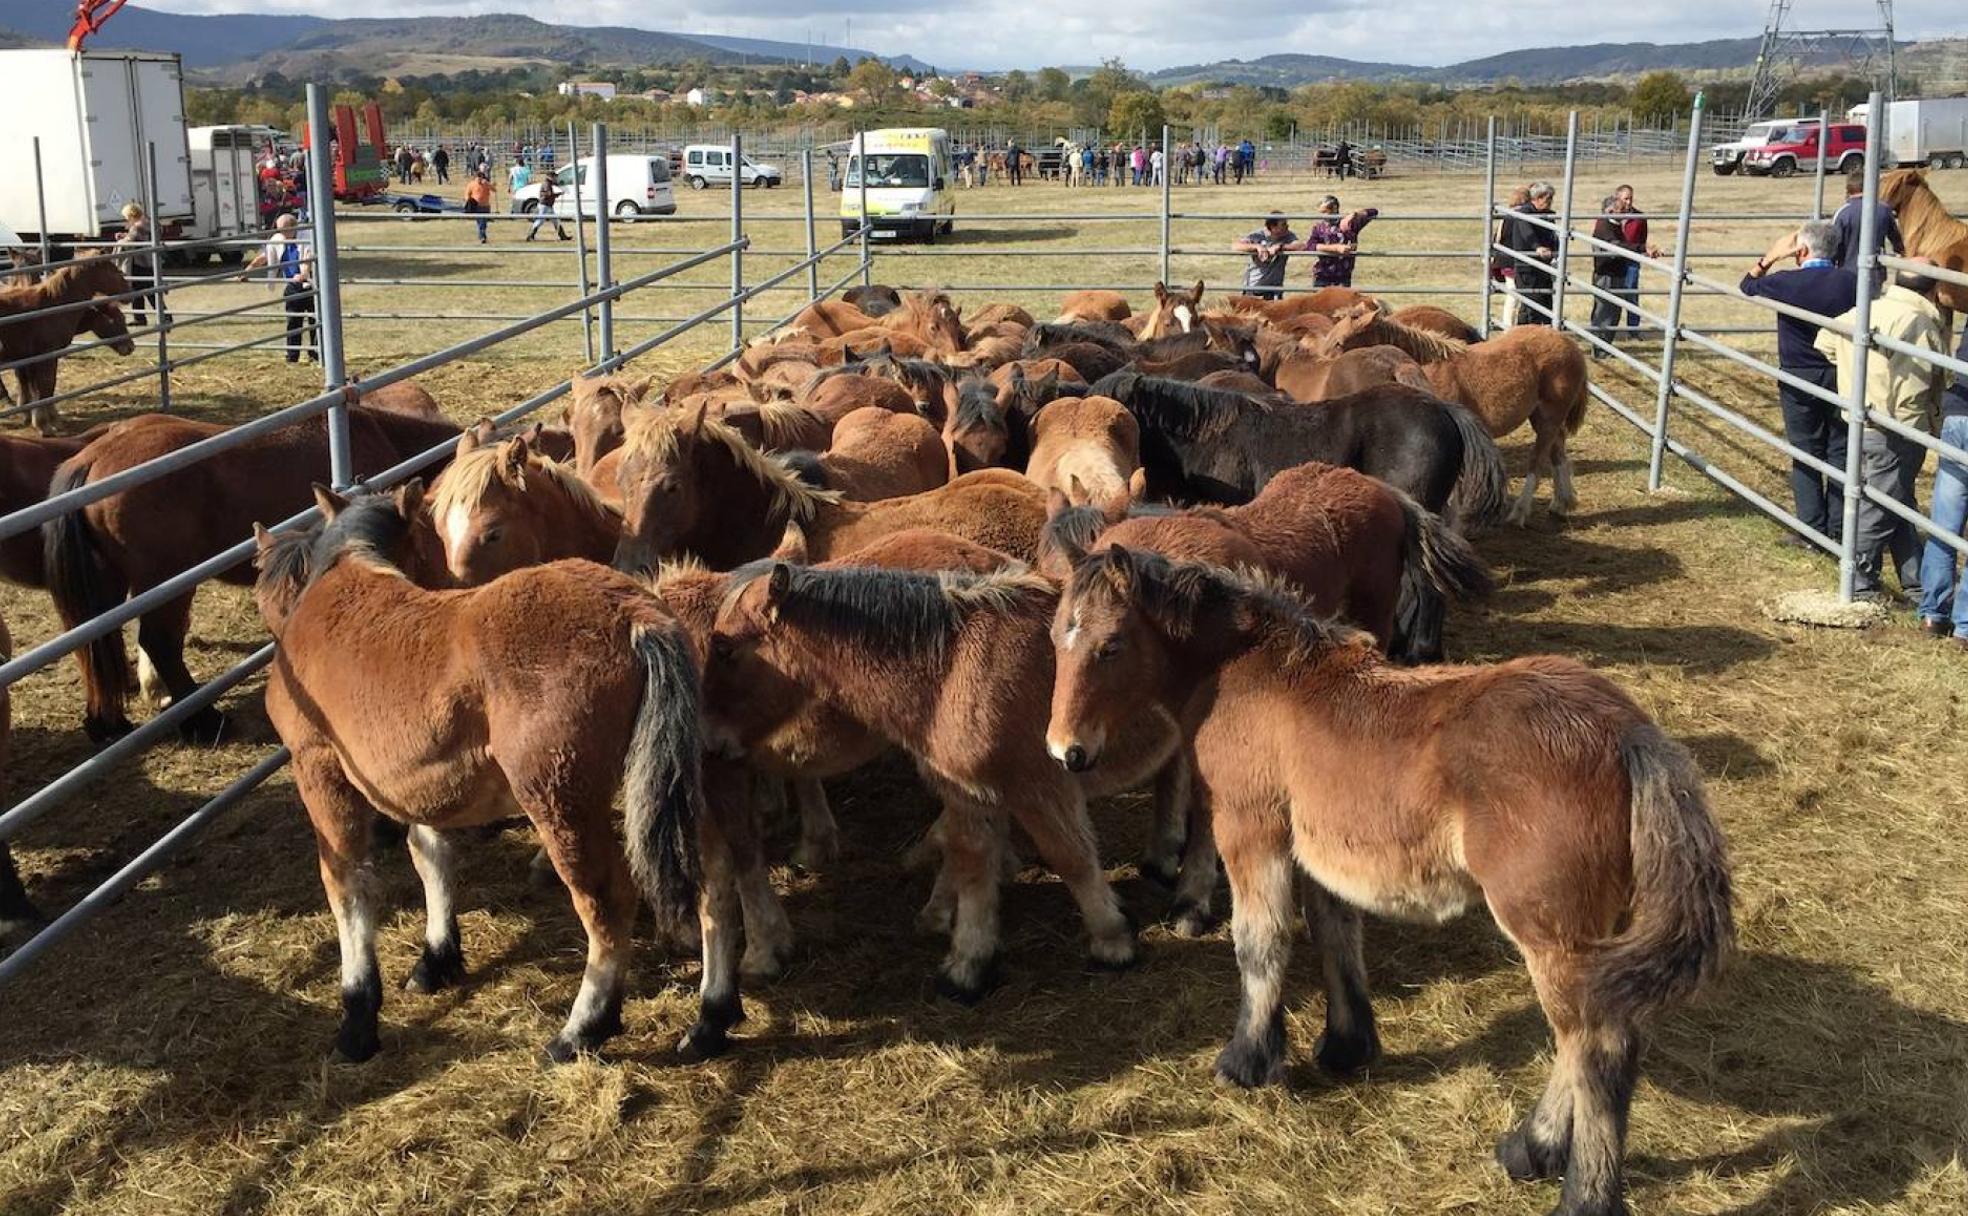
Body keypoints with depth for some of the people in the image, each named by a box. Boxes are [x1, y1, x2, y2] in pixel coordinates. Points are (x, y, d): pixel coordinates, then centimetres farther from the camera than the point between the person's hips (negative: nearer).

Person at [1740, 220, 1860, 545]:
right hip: (1843, 379, 2)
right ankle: (1838, 528, 14)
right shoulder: (1851, 282, -8)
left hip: (1800, 382, -2)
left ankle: (1813, 529, 8)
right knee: (1840, 452, 11)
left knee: (1806, 453, 7)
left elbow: (1747, 284, 7)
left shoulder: (1785, 283, -14)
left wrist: (1773, 255, 8)